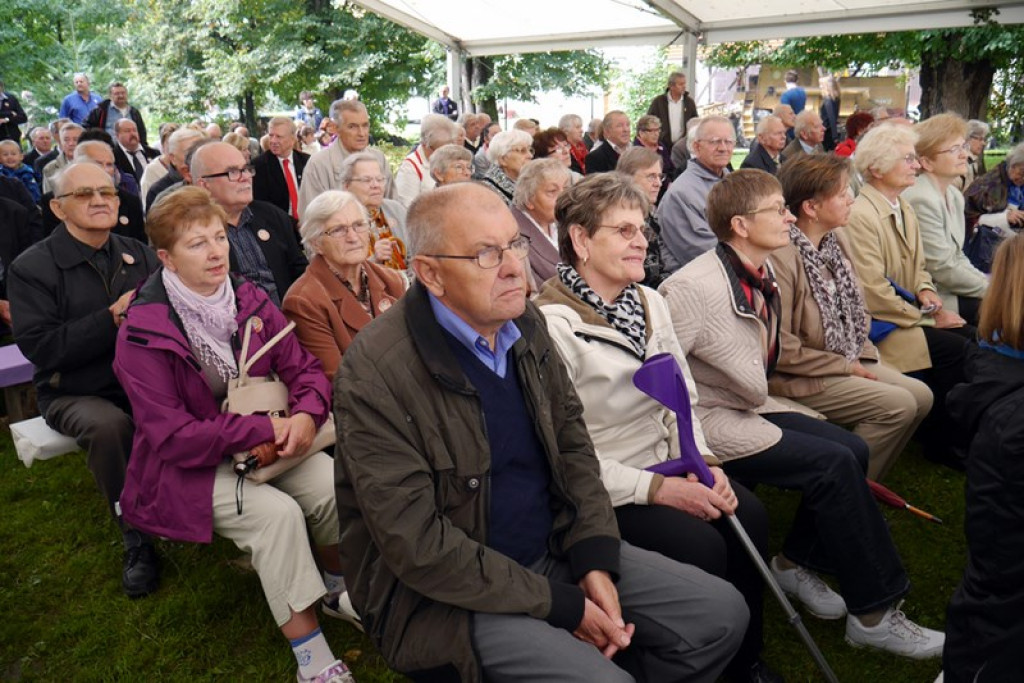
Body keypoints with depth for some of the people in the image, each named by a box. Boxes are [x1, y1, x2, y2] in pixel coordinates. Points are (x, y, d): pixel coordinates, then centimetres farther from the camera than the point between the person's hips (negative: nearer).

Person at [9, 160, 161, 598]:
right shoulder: (31, 267, -3)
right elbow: (38, 346, -14)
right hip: (74, 394, -3)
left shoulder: (138, 255, 9)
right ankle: (136, 540, -14)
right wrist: (112, 319, -22)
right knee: (109, 426, -35)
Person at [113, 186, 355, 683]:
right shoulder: (143, 334, -15)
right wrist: (263, 430, -24)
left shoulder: (250, 301, -1)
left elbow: (303, 368, 1)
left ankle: (338, 586, 9)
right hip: (189, 467, -4)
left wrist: (306, 415, -22)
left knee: (334, 484, -21)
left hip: (267, 443, 5)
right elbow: (171, 435, -19)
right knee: (277, 512, -30)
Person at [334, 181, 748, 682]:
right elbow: (420, 546, -22)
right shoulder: (374, 374, -22)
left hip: (556, 550, 7)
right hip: (446, 596, -6)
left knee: (721, 614, 3)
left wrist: (595, 562, -7)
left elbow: (571, 440, 6)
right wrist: (562, 606, -17)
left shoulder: (525, 323, -1)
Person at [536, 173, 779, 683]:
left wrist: (702, 462, -7)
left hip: (665, 463, 7)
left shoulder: (650, 302, 6)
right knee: (702, 546, -21)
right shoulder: (551, 324, -19)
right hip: (602, 492, -7)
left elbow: (682, 399, 10)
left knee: (748, 514, -11)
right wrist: (656, 488, -21)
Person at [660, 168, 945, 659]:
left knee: (852, 449, 0)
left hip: (749, 407, 9)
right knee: (835, 465, -15)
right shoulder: (692, 288, -24)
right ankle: (874, 615, 0)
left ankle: (795, 563, 18)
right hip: (707, 420, -9)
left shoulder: (764, 276, 4)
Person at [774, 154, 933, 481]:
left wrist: (862, 354, 3)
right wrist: (845, 366, -15)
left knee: (920, 395, 0)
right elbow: (781, 348, -24)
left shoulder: (835, 242, 6)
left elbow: (854, 311, 19)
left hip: (849, 361, 9)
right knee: (898, 405, -17)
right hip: (801, 379, -9)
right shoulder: (781, 258, -23)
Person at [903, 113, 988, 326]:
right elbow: (944, 270, -19)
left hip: (952, 288, 9)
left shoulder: (954, 195, 9)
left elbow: (958, 257, 14)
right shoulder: (921, 200, -20)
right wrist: (992, 288, -9)